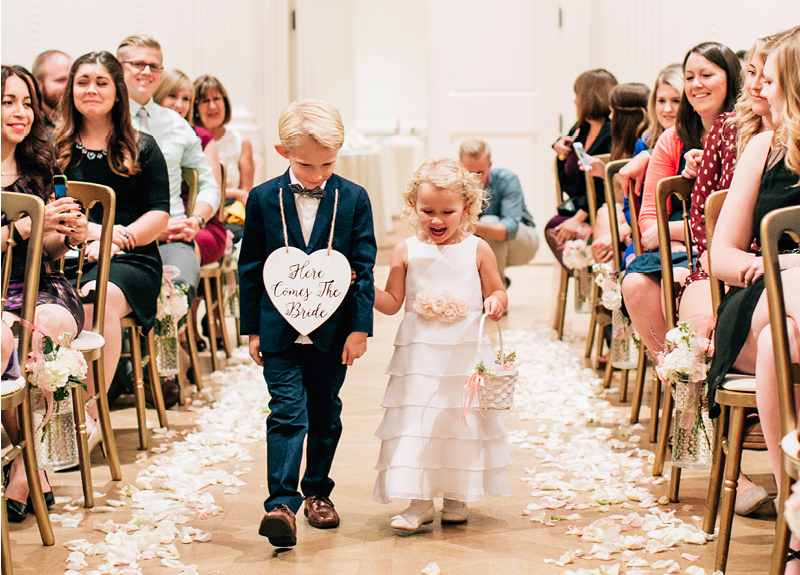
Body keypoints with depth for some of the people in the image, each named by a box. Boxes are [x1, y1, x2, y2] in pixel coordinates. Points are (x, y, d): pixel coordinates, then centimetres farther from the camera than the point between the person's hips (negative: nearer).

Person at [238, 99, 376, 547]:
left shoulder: (354, 198, -2)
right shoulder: (264, 199, -1)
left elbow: (364, 266, -1)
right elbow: (250, 267, 3)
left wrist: (360, 327, -5)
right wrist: (252, 328, 3)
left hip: (332, 330, 1)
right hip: (280, 329, -1)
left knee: (325, 414, 13)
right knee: (287, 412, -8)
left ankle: (318, 491, 29)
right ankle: (282, 503, -12)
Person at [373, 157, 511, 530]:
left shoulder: (477, 250, 0)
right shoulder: (407, 252, 2)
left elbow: (497, 293, 8)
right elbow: (392, 303, 6)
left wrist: (496, 302, -14)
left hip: (465, 356, 0)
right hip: (419, 356, 0)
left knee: (463, 423, 6)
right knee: (415, 423, -2)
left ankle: (456, 497, 22)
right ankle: (420, 502, 7)